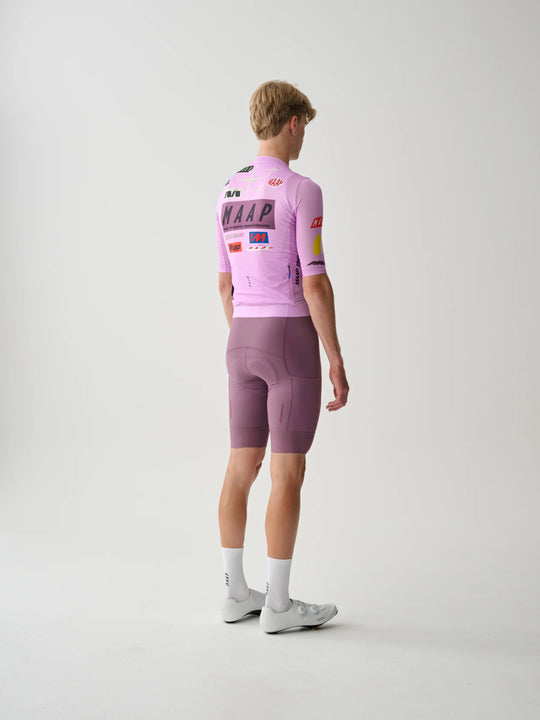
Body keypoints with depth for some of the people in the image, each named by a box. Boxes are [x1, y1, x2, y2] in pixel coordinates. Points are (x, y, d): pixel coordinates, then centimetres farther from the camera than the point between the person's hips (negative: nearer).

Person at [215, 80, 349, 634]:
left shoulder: (230, 193, 11)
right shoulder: (301, 191, -12)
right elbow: (314, 282, -17)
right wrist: (336, 359, -11)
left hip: (243, 341, 7)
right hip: (292, 339, -7)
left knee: (242, 467, 10)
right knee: (288, 473, -2)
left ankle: (235, 593, 16)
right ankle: (278, 604, 3)